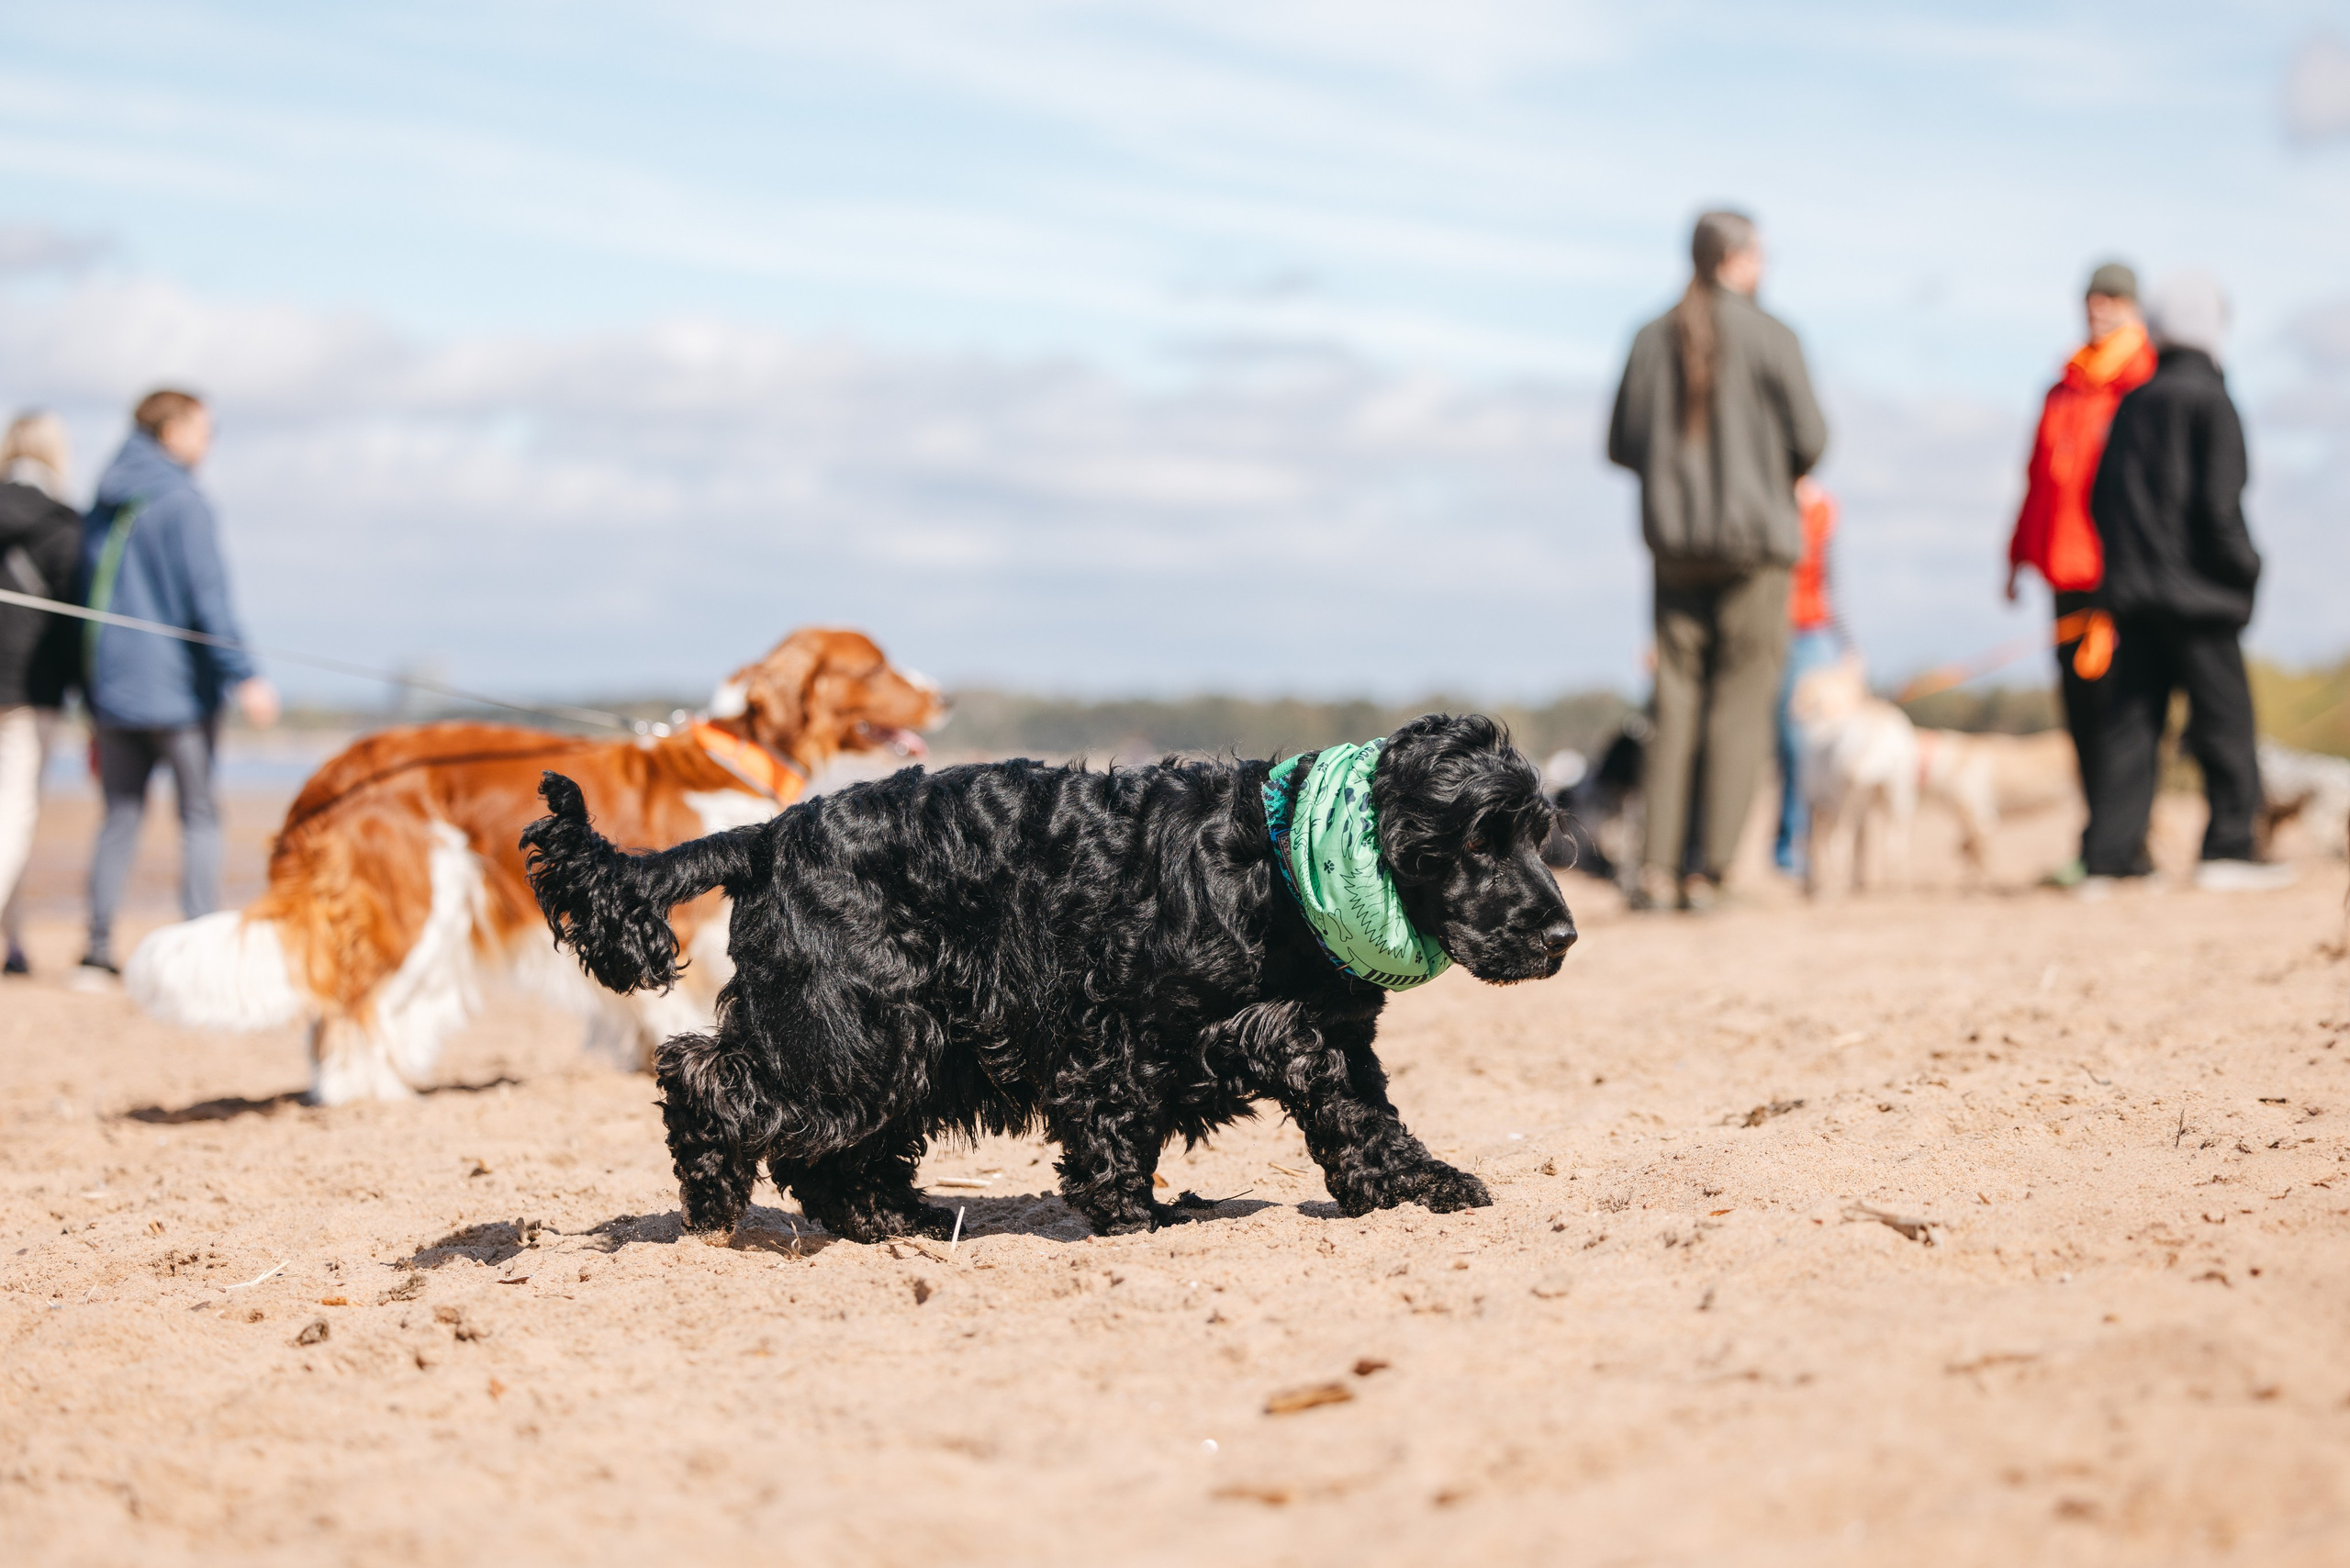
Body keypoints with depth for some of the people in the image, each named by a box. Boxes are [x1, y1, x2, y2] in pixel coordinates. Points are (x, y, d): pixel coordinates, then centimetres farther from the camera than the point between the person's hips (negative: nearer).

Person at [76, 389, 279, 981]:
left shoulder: (101, 509, 15)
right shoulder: (183, 503, -9)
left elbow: (86, 603, 18)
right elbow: (207, 596, -17)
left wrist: (93, 700, 22)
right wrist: (243, 676, -17)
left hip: (113, 688, 6)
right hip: (177, 688, -6)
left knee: (120, 818, 9)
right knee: (200, 816, 0)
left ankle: (98, 948, 4)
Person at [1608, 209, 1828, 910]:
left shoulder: (1652, 339, 3)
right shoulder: (1768, 336, -7)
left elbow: (1622, 445, 5)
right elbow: (1809, 438, -8)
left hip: (1675, 538, 4)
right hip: (1755, 538, -4)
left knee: (1675, 701, 7)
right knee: (1740, 708, 1)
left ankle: (1658, 867, 0)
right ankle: (1708, 872, -4)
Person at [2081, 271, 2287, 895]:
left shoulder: (2132, 404, 11)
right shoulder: (2209, 400, -8)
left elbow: (2100, 497, 13)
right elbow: (2218, 504, -14)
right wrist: (2245, 570, -3)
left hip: (2132, 591, 6)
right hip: (2197, 588, -6)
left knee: (2130, 723, 6)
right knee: (2224, 718, 2)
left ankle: (2109, 856, 2)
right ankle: (2228, 849, 2)